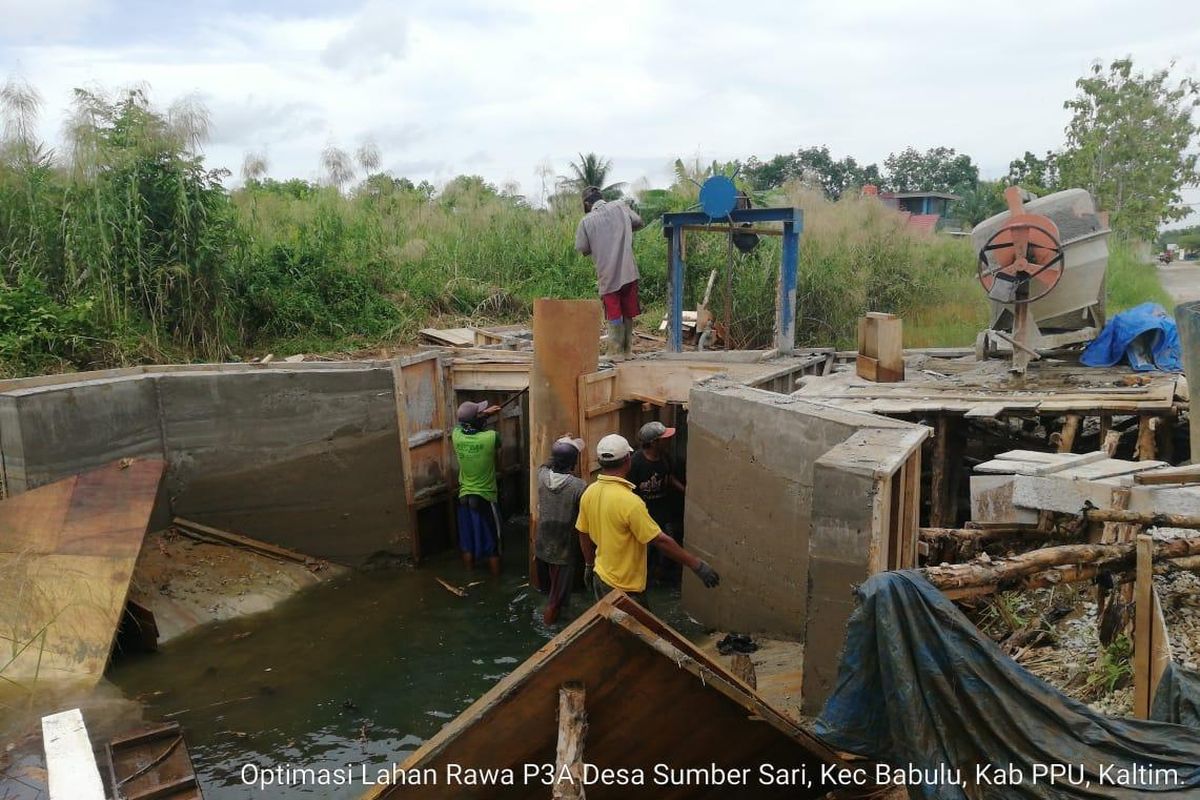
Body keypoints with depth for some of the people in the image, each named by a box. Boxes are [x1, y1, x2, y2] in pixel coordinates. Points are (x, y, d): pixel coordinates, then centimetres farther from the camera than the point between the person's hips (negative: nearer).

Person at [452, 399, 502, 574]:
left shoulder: (456, 436, -10)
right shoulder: (492, 437, -21)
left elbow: (462, 422, 15)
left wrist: (483, 414, 15)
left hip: (464, 497, 4)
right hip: (485, 498, -4)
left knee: (467, 541, 18)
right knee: (491, 541, 11)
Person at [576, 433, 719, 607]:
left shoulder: (589, 493, -6)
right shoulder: (629, 502, -29)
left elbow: (584, 534, 6)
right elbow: (661, 541, -27)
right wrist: (697, 565, -20)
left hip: (600, 576, 7)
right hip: (624, 587, -7)